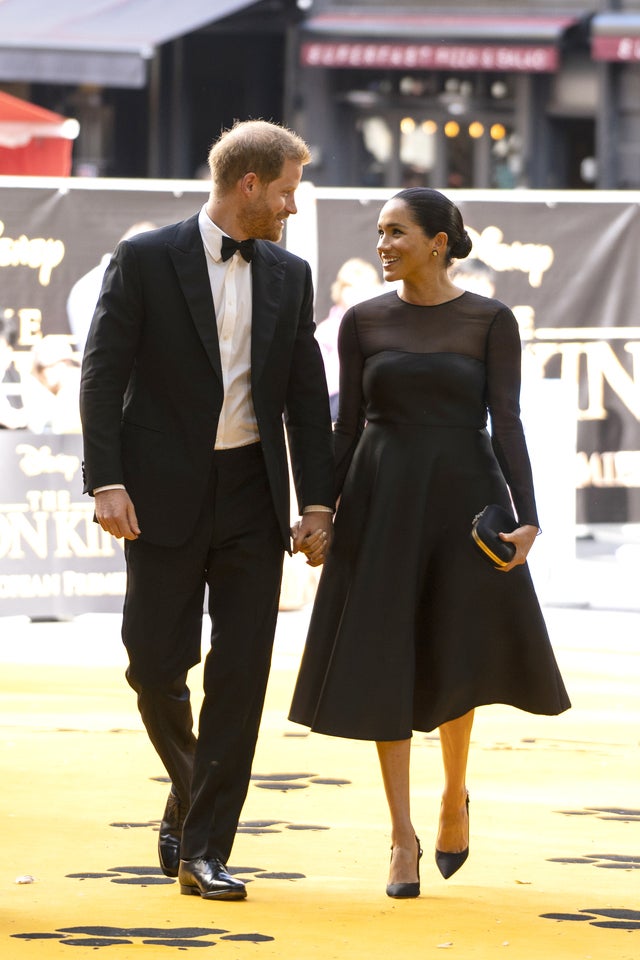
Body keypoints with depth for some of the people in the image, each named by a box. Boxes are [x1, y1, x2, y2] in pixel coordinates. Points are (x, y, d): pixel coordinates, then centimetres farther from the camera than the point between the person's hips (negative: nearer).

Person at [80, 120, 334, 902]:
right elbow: (103, 376, -7)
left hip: (252, 498, 3)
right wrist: (106, 483, -16)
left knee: (241, 673, -3)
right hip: (166, 493, -3)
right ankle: (189, 790, 30)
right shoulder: (146, 260, -4)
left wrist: (316, 503, 3)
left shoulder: (289, 276, 9)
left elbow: (307, 396, 10)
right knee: (157, 664, 0)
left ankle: (204, 851, 1)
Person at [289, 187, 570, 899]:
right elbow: (348, 425, 7)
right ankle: (403, 837, 5)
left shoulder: (491, 321, 0)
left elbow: (506, 423, -5)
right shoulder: (364, 322, 5)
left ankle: (455, 794, 29)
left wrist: (527, 517, -15)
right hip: (383, 503, 1)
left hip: (462, 498, -1)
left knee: (456, 657, 1)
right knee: (387, 661, -2)